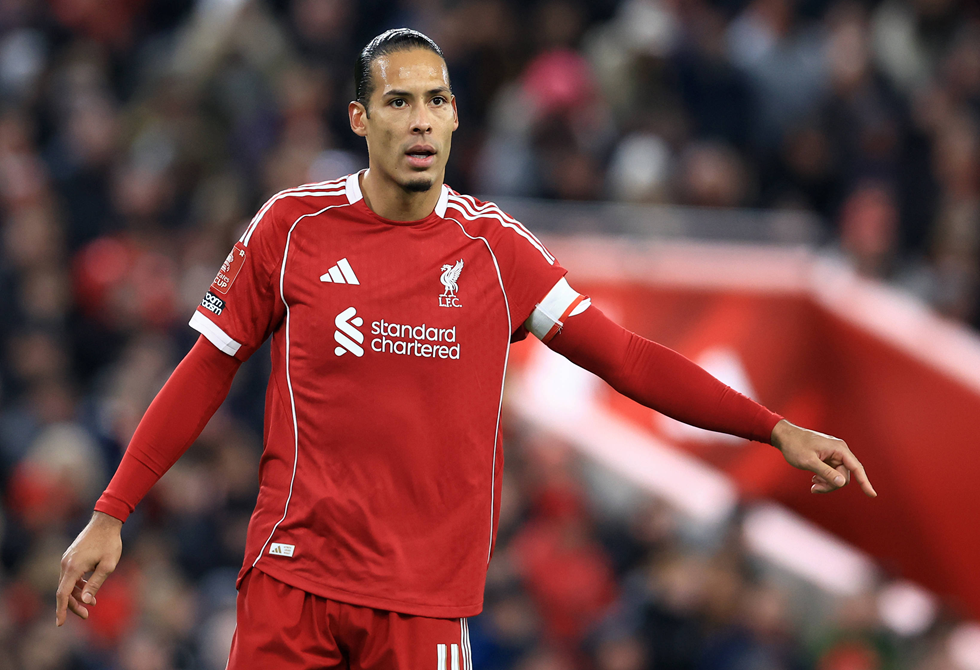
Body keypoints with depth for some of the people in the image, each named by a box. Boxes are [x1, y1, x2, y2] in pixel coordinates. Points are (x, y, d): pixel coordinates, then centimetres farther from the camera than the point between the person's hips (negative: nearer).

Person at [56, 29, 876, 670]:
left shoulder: (493, 246, 2)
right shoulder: (293, 225, 0)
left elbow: (624, 356, 3)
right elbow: (208, 370, 7)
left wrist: (776, 429, -4)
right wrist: (112, 514, 4)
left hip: (426, 599, 1)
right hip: (293, 577, -1)